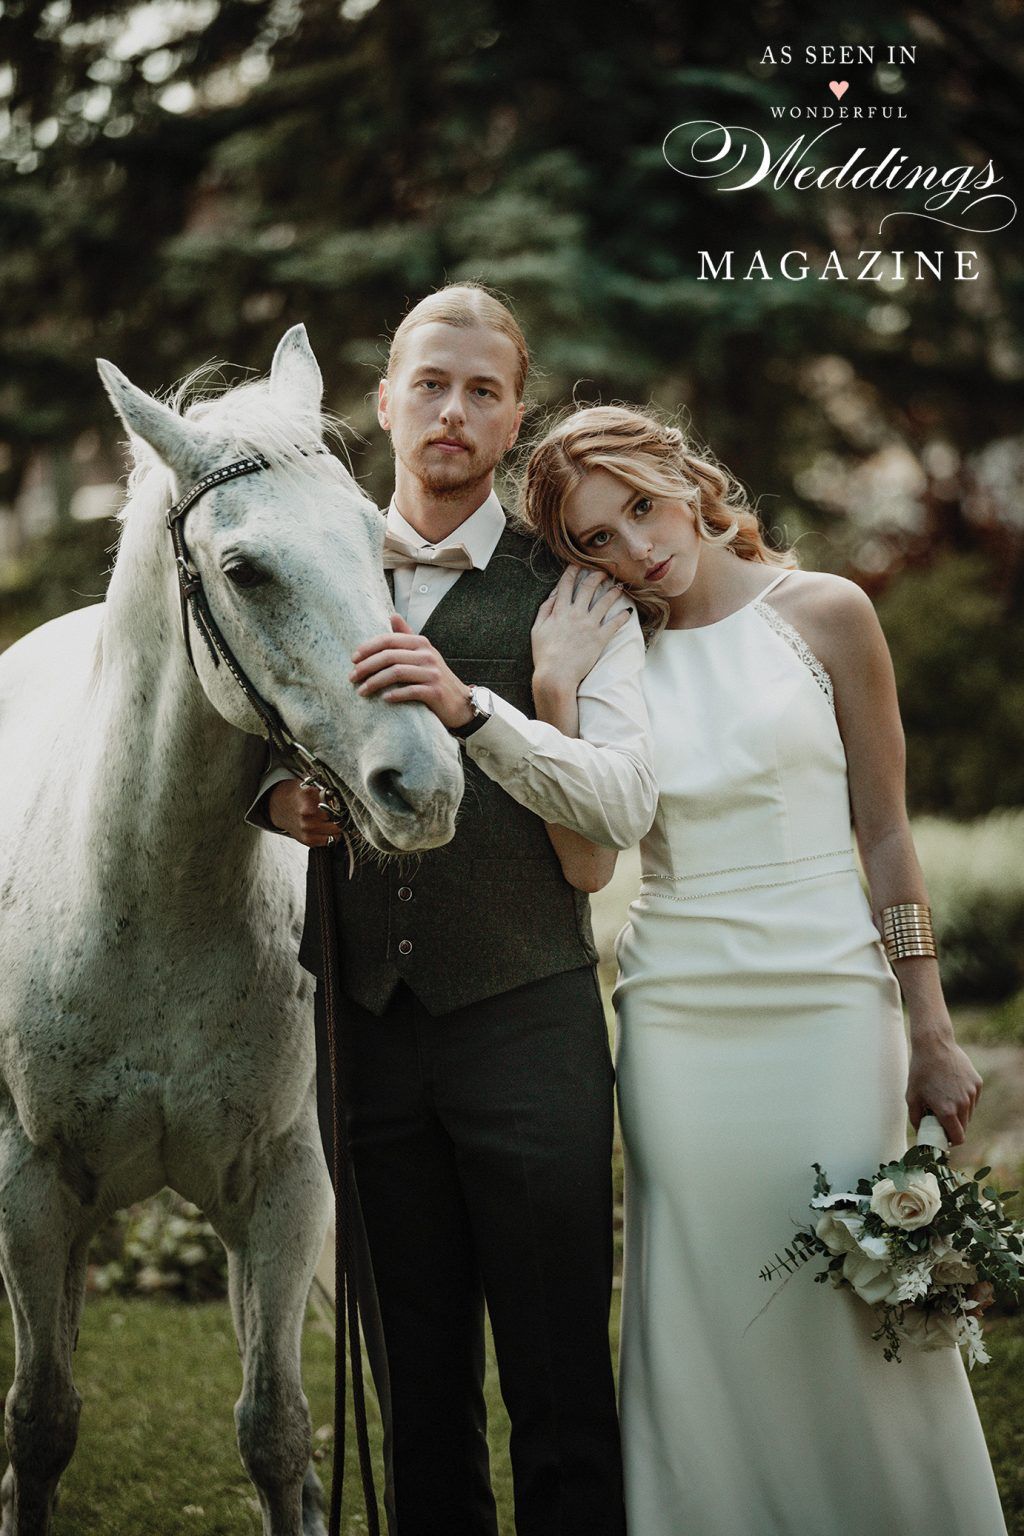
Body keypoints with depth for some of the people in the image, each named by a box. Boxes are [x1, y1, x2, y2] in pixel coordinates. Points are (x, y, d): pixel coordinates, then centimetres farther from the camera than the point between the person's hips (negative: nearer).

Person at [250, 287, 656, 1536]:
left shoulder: (573, 594, 0)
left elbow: (625, 802, -12)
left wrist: (469, 707, -26)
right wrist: (276, 796, -4)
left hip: (527, 1015, -3)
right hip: (365, 1015, 3)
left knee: (558, 1377, 1)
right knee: (416, 1378, 14)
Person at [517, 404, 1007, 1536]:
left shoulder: (823, 614, 0)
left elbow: (883, 829, 1)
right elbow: (588, 864, -2)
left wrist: (929, 1031, -1)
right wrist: (556, 695, -11)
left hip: (827, 997, -2)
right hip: (675, 1016, 2)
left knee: (859, 1309, 2)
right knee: (709, 1315, 5)